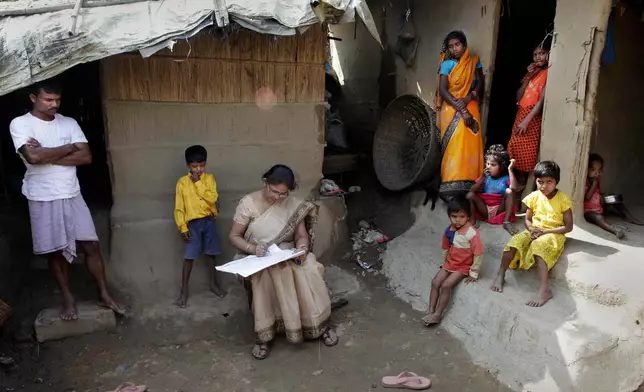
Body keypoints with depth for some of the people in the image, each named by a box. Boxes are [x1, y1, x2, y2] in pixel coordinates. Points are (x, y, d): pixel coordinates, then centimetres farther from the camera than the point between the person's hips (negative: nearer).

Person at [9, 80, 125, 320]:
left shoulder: (69, 123, 3)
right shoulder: (20, 124, -7)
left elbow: (86, 157, -7)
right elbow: (33, 157, -23)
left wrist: (47, 156, -15)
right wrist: (69, 148, -11)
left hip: (72, 195, 3)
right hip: (43, 199, -3)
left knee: (91, 245, 4)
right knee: (56, 251, 9)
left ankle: (104, 295, 17)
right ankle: (68, 298, 26)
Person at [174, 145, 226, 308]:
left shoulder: (209, 178, -1)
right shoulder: (182, 182, -5)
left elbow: (213, 198, -16)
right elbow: (179, 208, -4)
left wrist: (198, 183, -17)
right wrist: (183, 228, -9)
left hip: (209, 221, 2)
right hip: (193, 223, -2)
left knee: (211, 254, 13)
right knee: (189, 257, 0)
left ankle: (213, 284, 29)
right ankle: (184, 290, 11)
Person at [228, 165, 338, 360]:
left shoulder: (293, 204, -1)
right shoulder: (248, 203, -9)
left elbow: (301, 235, -1)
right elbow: (234, 237, -7)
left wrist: (302, 248, -25)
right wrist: (252, 248, -26)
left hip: (288, 254, 2)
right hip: (259, 259, -2)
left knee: (310, 270, -28)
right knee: (269, 274, -36)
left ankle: (319, 324, -7)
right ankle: (264, 336, -23)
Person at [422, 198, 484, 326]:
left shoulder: (472, 233, -25)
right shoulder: (449, 230, -5)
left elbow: (478, 254, -20)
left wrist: (473, 273, -15)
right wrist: (444, 263, 16)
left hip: (463, 267, -6)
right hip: (449, 263, 6)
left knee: (446, 285, -19)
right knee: (435, 282, -8)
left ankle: (438, 314, -10)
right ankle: (430, 312, -4)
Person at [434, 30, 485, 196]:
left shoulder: (474, 62, 9)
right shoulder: (447, 64, 0)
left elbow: (480, 83, 4)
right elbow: (442, 90, -10)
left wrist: (467, 99, -16)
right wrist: (461, 110, -19)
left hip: (470, 108, 3)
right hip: (452, 110, -3)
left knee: (470, 145, -6)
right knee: (454, 146, -14)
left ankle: (467, 182, -3)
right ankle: (453, 184, -16)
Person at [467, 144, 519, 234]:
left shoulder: (506, 178, -4)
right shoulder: (485, 177, 6)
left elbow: (514, 188, -27)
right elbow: (473, 190, -5)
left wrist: (510, 169, -23)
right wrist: (483, 177, -15)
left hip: (499, 209, -2)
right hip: (485, 210, 2)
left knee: (509, 191, -25)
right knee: (470, 195, -17)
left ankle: (506, 222, -26)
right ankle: (473, 220, -14)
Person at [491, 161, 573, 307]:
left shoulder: (563, 199, -8)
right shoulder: (534, 196, 2)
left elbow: (568, 226, -7)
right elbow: (527, 219, 9)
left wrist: (545, 231, -18)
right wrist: (532, 229, -15)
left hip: (554, 233, -4)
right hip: (534, 231, 4)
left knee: (539, 245, -37)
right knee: (515, 241, -27)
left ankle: (544, 289, -41)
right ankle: (500, 276, -14)